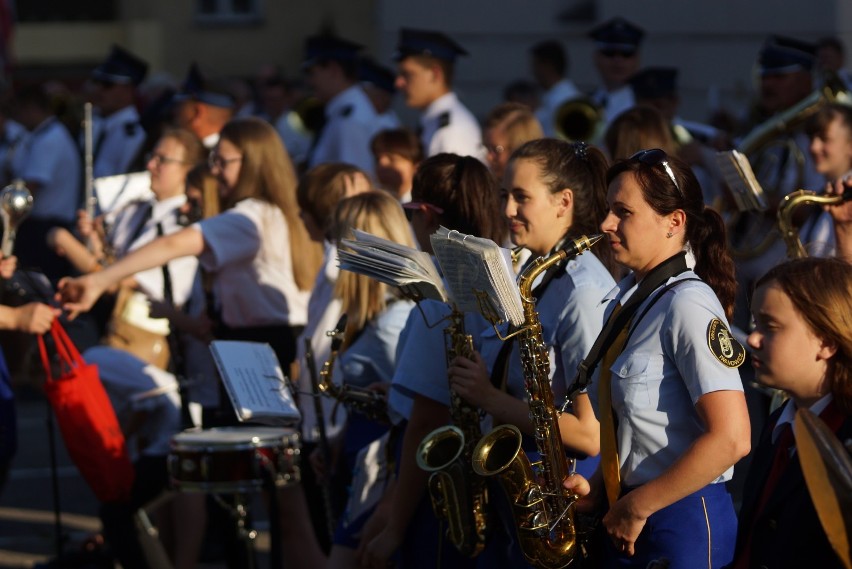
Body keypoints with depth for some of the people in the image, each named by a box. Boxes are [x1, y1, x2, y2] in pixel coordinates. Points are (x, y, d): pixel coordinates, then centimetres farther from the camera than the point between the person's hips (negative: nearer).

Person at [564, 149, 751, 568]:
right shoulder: (626, 299, 10)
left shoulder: (687, 305, -15)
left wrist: (639, 505, -16)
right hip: (624, 525, 8)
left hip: (682, 527, -8)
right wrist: (597, 488, 2)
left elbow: (731, 439, -23)